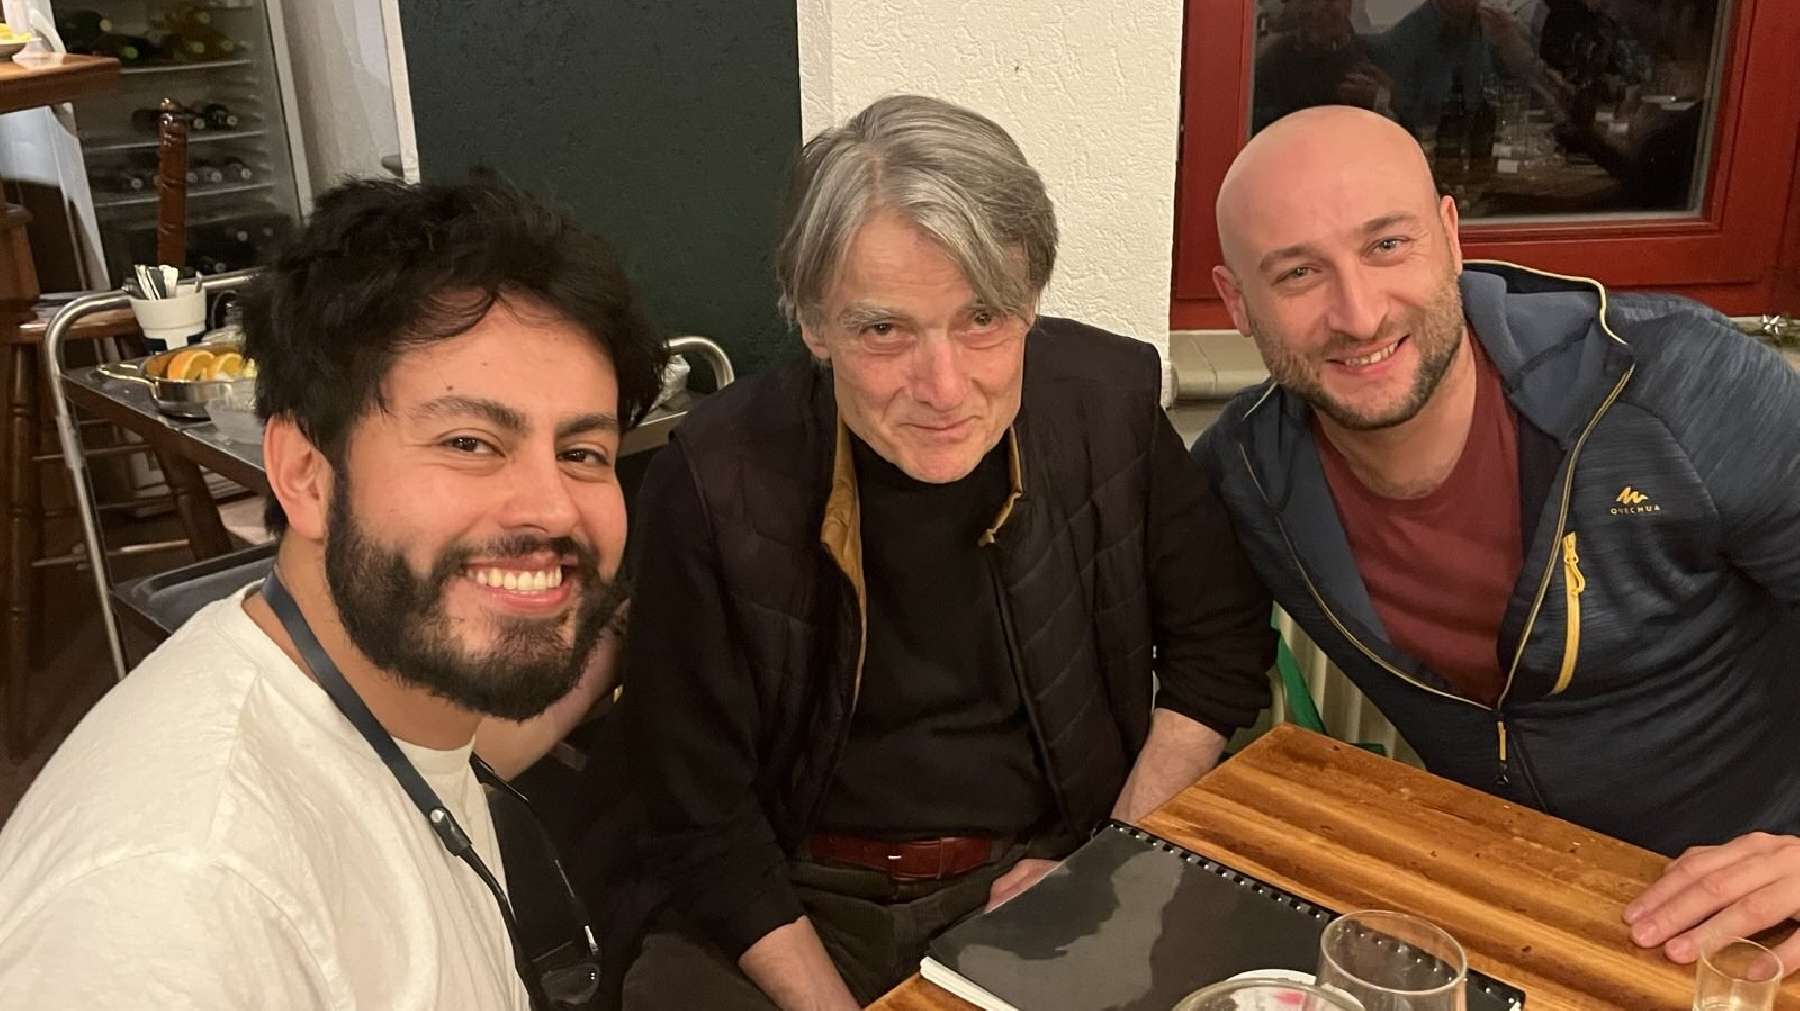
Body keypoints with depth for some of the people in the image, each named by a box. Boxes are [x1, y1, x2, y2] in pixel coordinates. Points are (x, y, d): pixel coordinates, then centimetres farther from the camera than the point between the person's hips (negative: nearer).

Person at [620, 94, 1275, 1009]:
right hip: (802, 901, -1)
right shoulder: (715, 483, -17)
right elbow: (701, 812, -10)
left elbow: (1220, 644, 5)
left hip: (1050, 873, 2)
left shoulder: (1110, 404, -10)